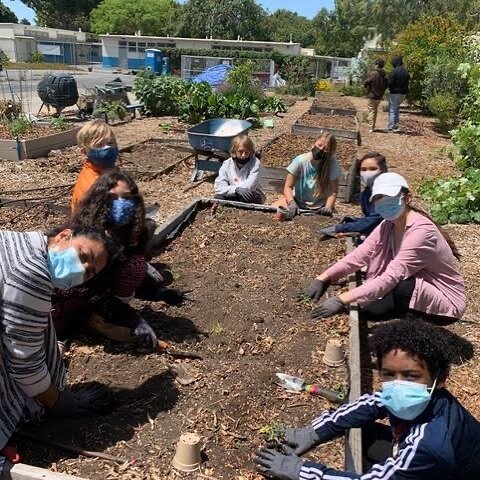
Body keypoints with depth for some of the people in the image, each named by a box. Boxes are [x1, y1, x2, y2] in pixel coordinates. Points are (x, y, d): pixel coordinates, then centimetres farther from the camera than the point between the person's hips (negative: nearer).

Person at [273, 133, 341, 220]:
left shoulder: (333, 164, -15)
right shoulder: (300, 160, -14)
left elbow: (333, 192, -10)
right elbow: (288, 187, -11)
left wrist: (328, 207, -28)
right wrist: (291, 203, -30)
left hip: (319, 207, 1)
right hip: (297, 201, 0)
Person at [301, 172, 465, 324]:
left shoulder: (421, 231, -29)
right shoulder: (388, 225, -4)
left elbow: (390, 277, -36)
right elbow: (360, 254, -9)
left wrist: (342, 300, -41)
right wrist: (323, 278, -21)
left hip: (446, 300, -7)